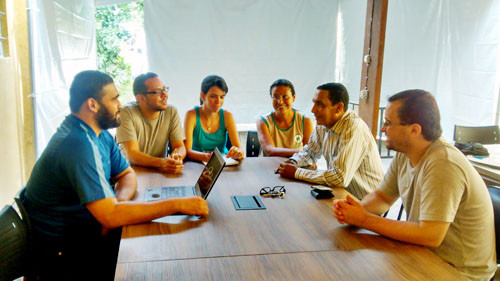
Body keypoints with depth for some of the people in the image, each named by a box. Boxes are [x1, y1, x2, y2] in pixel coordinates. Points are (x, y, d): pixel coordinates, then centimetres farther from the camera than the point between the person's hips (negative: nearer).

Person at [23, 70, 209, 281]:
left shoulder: (99, 133, 3)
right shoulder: (79, 144, -28)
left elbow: (127, 174, 9)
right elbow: (110, 216, -34)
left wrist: (119, 201, -15)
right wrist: (178, 205, -31)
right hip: (58, 253, -8)